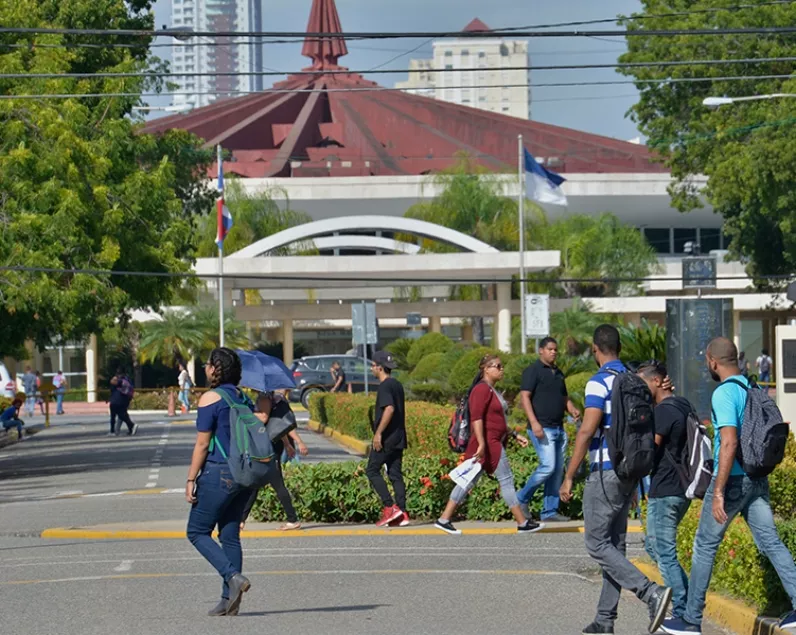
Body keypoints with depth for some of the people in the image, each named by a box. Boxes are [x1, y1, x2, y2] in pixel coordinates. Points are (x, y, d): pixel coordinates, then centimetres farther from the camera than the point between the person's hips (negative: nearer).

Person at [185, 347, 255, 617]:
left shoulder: (210, 398, -10)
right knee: (230, 535, 10)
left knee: (198, 532, 3)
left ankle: (233, 577, -15)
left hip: (218, 473, -7)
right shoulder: (244, 398, 12)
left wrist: (191, 479, -8)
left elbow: (202, 444, -12)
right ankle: (229, 599, 6)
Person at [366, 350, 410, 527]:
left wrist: (378, 433, -23)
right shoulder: (397, 385, 16)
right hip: (398, 437, 9)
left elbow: (389, 409, -25)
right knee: (396, 474, 8)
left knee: (372, 471, -2)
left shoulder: (385, 386, -13)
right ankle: (402, 513, 3)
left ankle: (390, 507, -11)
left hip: (386, 438, -9)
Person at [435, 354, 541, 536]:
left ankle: (444, 519, 8)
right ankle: (522, 523, -1)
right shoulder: (482, 389, -13)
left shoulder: (492, 391, 20)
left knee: (469, 480, 8)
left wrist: (515, 436, 24)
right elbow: (476, 417, -22)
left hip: (495, 444, 10)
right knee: (506, 480, -5)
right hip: (487, 444, -10)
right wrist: (481, 444, -27)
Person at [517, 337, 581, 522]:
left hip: (559, 429, 8)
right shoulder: (533, 371, -5)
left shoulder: (558, 373, 20)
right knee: (548, 466, -17)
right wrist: (534, 423, -23)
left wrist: (572, 410, 4)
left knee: (558, 471, 5)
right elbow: (524, 397, -13)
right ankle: (522, 499, 1)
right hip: (542, 428, -8)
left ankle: (550, 511, 9)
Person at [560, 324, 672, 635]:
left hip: (606, 471, -8)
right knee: (615, 544, 11)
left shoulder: (599, 382, -13)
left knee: (597, 544, -4)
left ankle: (652, 593, -20)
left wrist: (569, 477, -15)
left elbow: (587, 431, -20)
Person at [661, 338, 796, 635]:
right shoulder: (753, 389, 9)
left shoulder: (724, 394, -17)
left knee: (705, 545, 4)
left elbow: (729, 443, -26)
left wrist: (718, 491, -26)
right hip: (757, 478, 7)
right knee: (771, 542, 8)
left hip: (733, 478, -7)